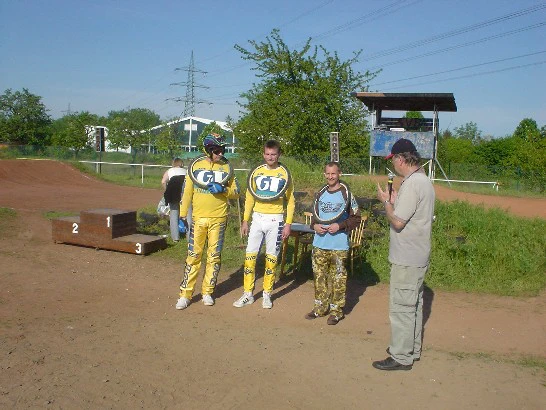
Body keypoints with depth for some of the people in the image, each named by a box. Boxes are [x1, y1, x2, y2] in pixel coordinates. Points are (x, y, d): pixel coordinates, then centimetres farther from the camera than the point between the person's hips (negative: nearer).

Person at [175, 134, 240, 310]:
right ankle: (185, 294, 7)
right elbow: (187, 192, 3)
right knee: (193, 255, 0)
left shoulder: (227, 167, 4)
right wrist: (182, 216, -1)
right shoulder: (196, 166, 2)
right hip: (198, 218, -1)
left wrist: (223, 189, -15)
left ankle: (207, 292, 19)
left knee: (214, 256, 7)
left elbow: (236, 192, 6)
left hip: (218, 219, 1)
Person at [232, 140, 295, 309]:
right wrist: (245, 220, 4)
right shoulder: (256, 172, 6)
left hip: (275, 220, -2)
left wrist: (288, 223, -4)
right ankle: (248, 294, 10)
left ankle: (267, 294, 15)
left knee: (271, 256, 3)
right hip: (257, 218, 2)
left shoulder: (284, 174, 0)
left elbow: (290, 200, 2)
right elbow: (249, 197, 9)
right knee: (250, 254, 0)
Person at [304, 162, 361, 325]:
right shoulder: (320, 193, 10)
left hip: (339, 246, -5)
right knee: (319, 276, 12)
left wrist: (340, 226, -16)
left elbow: (356, 218, -4)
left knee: (338, 279, 2)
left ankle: (336, 310, 13)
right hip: (319, 245, 5)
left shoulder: (346, 193, -6)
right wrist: (314, 225, 0)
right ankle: (321, 307, 25)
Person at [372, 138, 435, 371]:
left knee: (401, 306, -1)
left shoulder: (411, 184, -21)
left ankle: (401, 357, 9)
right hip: (417, 256, 11)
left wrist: (386, 201, -8)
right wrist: (395, 200, 10)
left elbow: (397, 222, -22)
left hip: (406, 259, -10)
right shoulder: (424, 181, 11)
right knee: (413, 304, 19)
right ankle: (411, 349, 32)